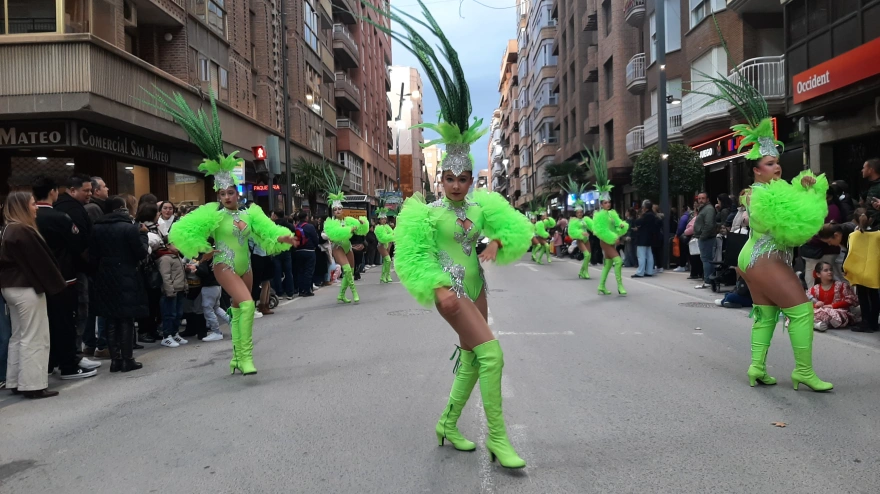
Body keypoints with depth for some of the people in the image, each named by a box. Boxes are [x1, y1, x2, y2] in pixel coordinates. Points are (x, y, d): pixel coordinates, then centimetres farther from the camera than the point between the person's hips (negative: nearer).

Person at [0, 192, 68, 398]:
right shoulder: (24, 231, -18)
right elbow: (39, 261, -17)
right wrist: (57, 284, -9)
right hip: (26, 288, -10)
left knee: (18, 336, 15)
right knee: (34, 338, -4)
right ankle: (33, 385, -1)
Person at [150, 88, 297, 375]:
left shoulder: (249, 213, 4)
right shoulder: (213, 214, -6)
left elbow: (267, 233, -3)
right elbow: (184, 230, -8)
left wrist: (282, 238, -21)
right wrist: (203, 248, -16)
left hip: (245, 267, 5)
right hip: (224, 266, -5)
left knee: (238, 311, 14)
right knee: (247, 304, -24)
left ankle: (237, 357, 26)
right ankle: (246, 356, -21)